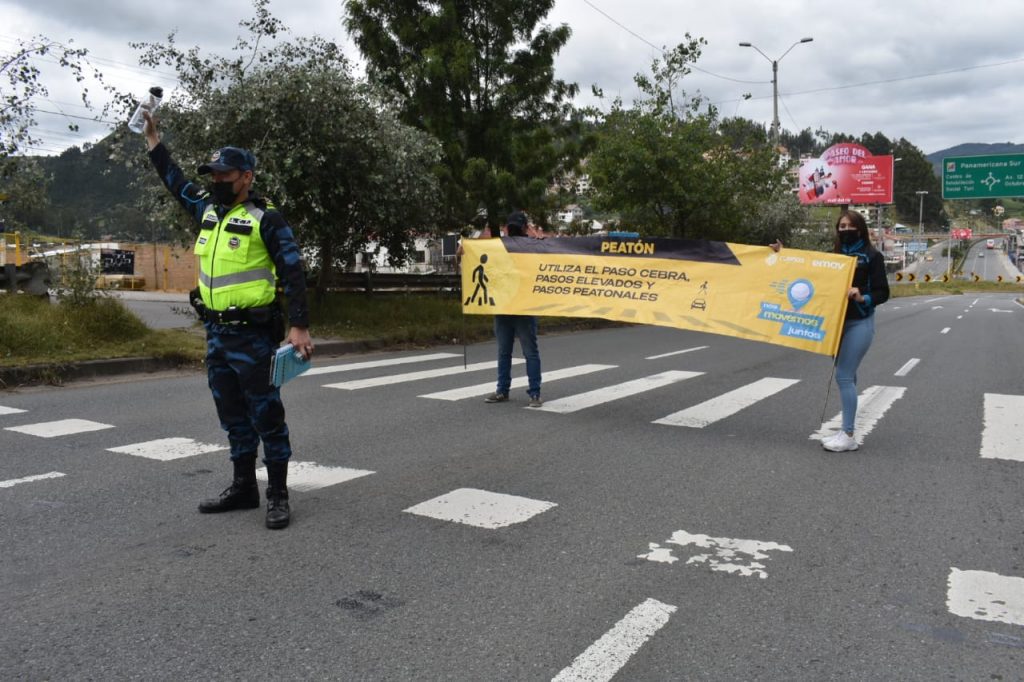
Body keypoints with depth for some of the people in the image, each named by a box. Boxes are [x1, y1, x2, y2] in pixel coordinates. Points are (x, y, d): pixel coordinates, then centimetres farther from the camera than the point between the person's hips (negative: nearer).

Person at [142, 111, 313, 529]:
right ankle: (243, 488, 25)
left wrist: (299, 326, -20)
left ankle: (277, 495, 7)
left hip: (253, 337, -8)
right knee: (233, 417, 14)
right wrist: (153, 141, 31)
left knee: (267, 417, -2)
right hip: (216, 335, 8)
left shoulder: (266, 219, -9)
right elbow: (176, 183, 32)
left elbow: (292, 274, -13)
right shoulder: (208, 210, 13)